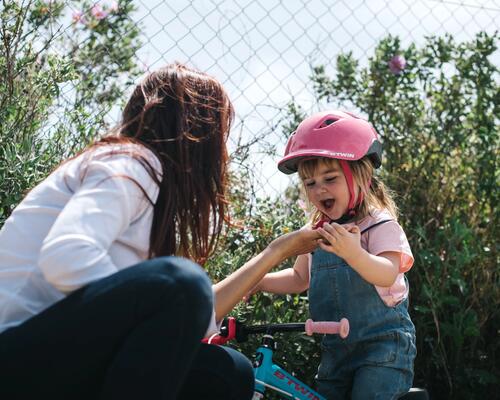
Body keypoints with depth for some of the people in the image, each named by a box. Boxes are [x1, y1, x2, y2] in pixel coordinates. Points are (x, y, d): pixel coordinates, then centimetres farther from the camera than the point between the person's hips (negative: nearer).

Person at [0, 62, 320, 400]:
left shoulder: (149, 179, 21)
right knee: (177, 282, -27)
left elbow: (199, 309, 18)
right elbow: (65, 259, -26)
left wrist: (279, 250, 26)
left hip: (61, 360, 9)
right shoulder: (131, 162, -7)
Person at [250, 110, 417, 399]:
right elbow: (300, 277, 21)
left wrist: (353, 253, -45)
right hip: (335, 350, 7)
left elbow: (388, 275, -27)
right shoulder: (316, 233, 7)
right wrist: (261, 282, 5)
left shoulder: (380, 225, -11)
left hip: (383, 345, -6)